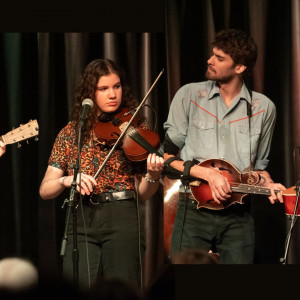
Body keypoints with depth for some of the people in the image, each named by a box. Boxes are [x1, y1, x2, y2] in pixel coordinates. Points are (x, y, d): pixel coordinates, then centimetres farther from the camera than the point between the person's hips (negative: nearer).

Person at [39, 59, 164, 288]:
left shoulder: (135, 128, 7)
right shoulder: (70, 134, 9)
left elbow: (142, 194, 3)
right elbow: (45, 190, 6)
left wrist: (153, 176, -17)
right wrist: (66, 180, -14)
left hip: (123, 220, -1)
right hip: (82, 224, 1)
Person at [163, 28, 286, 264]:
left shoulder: (264, 108, 7)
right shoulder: (189, 96, 3)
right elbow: (168, 158, 1)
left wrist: (267, 184, -3)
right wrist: (207, 173, -11)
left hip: (237, 216, 1)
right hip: (193, 211, -1)